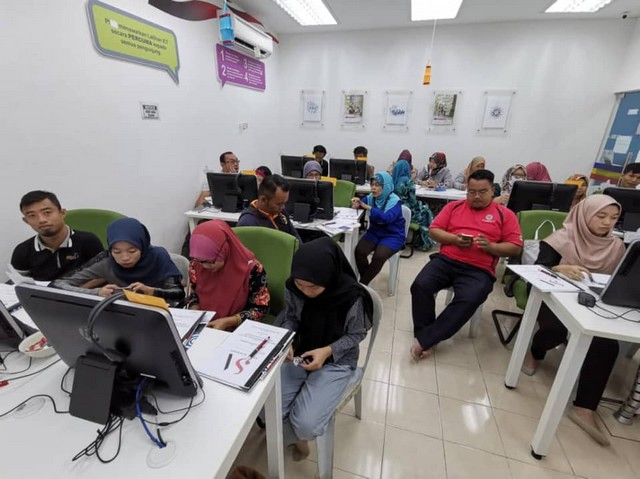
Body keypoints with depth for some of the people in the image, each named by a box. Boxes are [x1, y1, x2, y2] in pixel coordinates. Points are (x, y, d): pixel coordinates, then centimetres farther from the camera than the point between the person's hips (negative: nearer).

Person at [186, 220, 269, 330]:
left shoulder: (251, 269, -23)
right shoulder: (196, 264, -8)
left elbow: (261, 308, -13)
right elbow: (193, 293, 9)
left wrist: (227, 321, -22)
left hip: (238, 330, -3)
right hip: (202, 326, 3)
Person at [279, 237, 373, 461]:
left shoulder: (352, 297, -27)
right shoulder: (292, 288, -16)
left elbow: (356, 335, -10)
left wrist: (327, 351, -24)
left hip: (337, 362, -3)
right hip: (299, 354, 4)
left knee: (306, 425, -18)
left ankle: (295, 436, 23)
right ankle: (296, 438, 24)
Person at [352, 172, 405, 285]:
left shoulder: (394, 201, -15)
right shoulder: (370, 197, 0)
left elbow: (387, 218, -32)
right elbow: (356, 205, 8)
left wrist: (368, 208, -37)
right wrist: (355, 205, -18)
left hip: (393, 236, -4)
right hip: (374, 232, 5)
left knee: (379, 256, -29)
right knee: (359, 251, -22)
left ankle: (362, 284, -10)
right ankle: (364, 279, -2)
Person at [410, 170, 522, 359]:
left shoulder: (505, 214, 12)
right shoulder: (454, 207, 17)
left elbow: (515, 246, 7)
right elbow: (434, 230, 10)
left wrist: (490, 246, -12)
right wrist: (455, 239, -8)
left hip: (479, 270, -2)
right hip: (446, 260, 2)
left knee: (468, 300, -31)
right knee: (420, 286, -24)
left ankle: (424, 339, -21)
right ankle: (424, 337, -12)